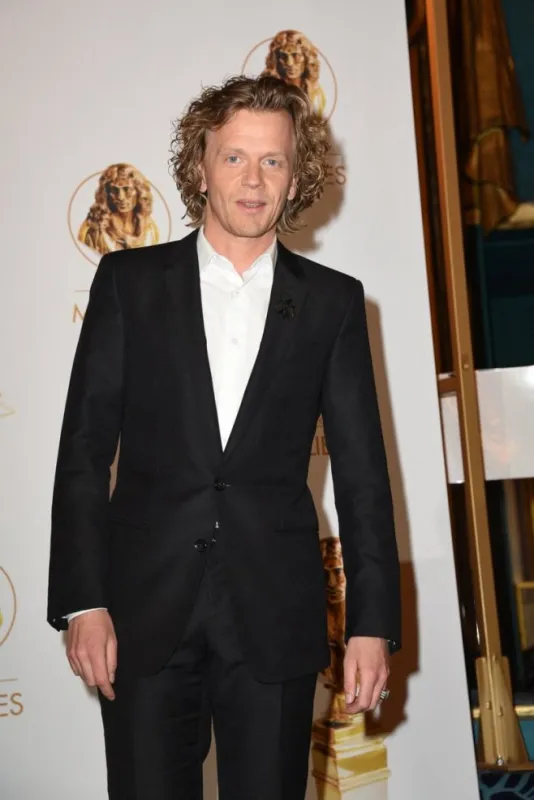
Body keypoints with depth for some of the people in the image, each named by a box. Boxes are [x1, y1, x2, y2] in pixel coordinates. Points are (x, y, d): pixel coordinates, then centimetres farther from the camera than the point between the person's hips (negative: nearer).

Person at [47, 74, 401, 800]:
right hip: (144, 612, 0)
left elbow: (362, 472, 4)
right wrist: (82, 603, -5)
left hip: (275, 618, 1)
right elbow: (84, 449, 2)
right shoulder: (129, 281, 4)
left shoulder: (333, 301, 5)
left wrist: (372, 623, 0)